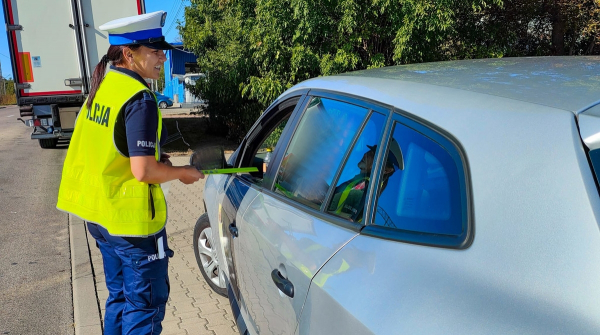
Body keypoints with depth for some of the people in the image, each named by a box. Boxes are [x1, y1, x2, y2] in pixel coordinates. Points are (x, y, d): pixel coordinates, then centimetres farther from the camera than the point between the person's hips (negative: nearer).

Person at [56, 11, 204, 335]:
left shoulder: (101, 87, 6)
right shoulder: (139, 100, -21)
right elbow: (143, 172, -26)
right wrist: (183, 172, -10)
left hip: (98, 214, 9)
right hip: (133, 221, -9)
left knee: (119, 295, 23)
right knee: (146, 304, 7)